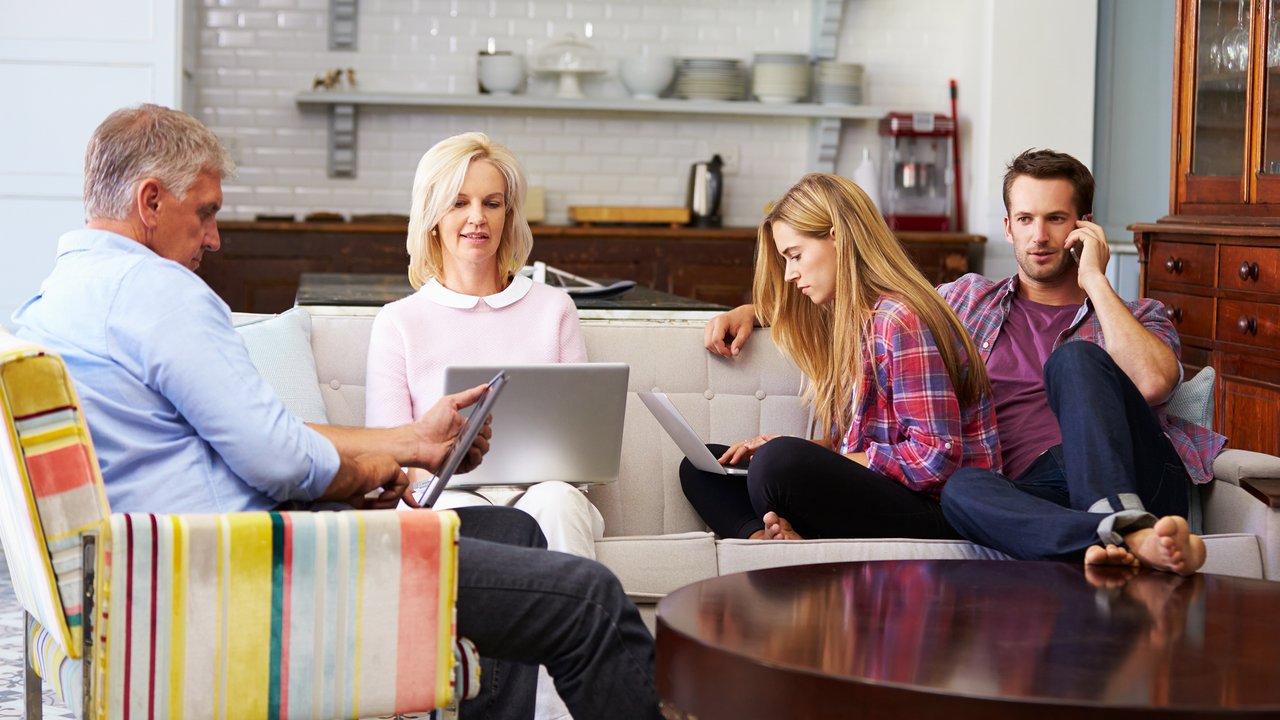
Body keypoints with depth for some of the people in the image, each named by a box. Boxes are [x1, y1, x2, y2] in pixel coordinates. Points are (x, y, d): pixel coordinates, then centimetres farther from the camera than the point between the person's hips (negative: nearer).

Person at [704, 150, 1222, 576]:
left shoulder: (1138, 316, 20)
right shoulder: (972, 299, 28)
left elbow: (1153, 383, -4)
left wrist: (1095, 280, 3)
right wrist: (753, 310, 20)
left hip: (1136, 479, -1)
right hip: (1039, 492, 1)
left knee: (1073, 357, -27)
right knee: (961, 488, -34)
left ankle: (1123, 525, -48)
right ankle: (1131, 541, -54)